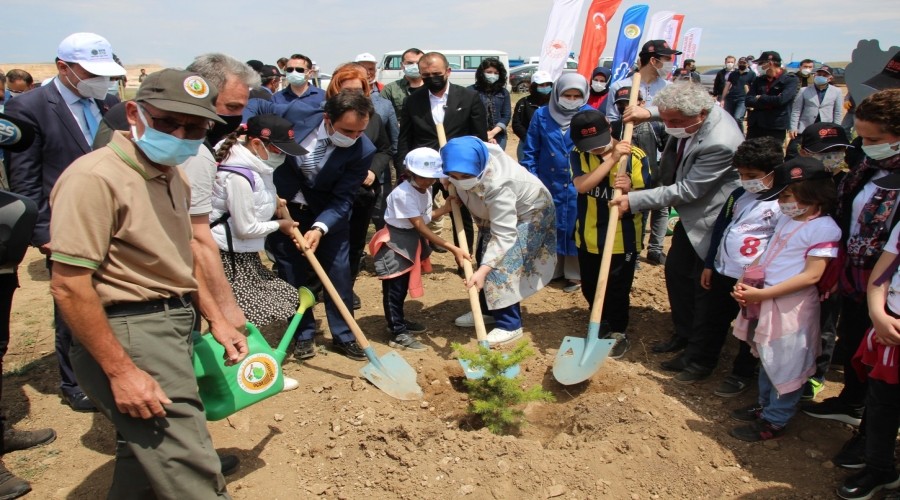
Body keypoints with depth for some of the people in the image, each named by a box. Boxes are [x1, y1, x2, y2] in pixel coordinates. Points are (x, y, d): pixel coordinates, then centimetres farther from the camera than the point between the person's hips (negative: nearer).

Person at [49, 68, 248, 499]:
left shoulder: (173, 179, 12)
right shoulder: (95, 177, -17)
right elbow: (69, 286, -20)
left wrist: (218, 323, 19)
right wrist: (120, 371, -20)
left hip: (171, 329, 10)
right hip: (127, 336, -9)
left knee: (146, 457, 23)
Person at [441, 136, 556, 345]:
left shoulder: (498, 186, -45)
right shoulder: (467, 161, -25)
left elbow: (504, 234, -42)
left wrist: (482, 271, -47)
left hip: (529, 212, -8)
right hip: (496, 212, 8)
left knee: (503, 265, -16)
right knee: (484, 259, 12)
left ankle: (510, 325, -5)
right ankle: (488, 310, 29)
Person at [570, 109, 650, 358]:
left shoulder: (635, 156, -14)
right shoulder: (579, 155, -8)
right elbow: (581, 185, -26)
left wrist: (629, 190, -34)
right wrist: (612, 159, -31)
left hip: (622, 239, -3)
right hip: (588, 237, 4)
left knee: (617, 289, 8)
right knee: (590, 288, 18)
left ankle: (619, 333, 30)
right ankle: (603, 324, 44)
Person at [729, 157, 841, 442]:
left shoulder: (824, 229, -17)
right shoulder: (786, 219, 10)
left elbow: (811, 276, -22)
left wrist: (763, 293, -24)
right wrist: (744, 282, -1)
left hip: (791, 307, -8)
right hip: (765, 302, 8)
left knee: (786, 364, 5)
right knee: (767, 359, 21)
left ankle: (774, 421, 18)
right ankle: (765, 405, 38)